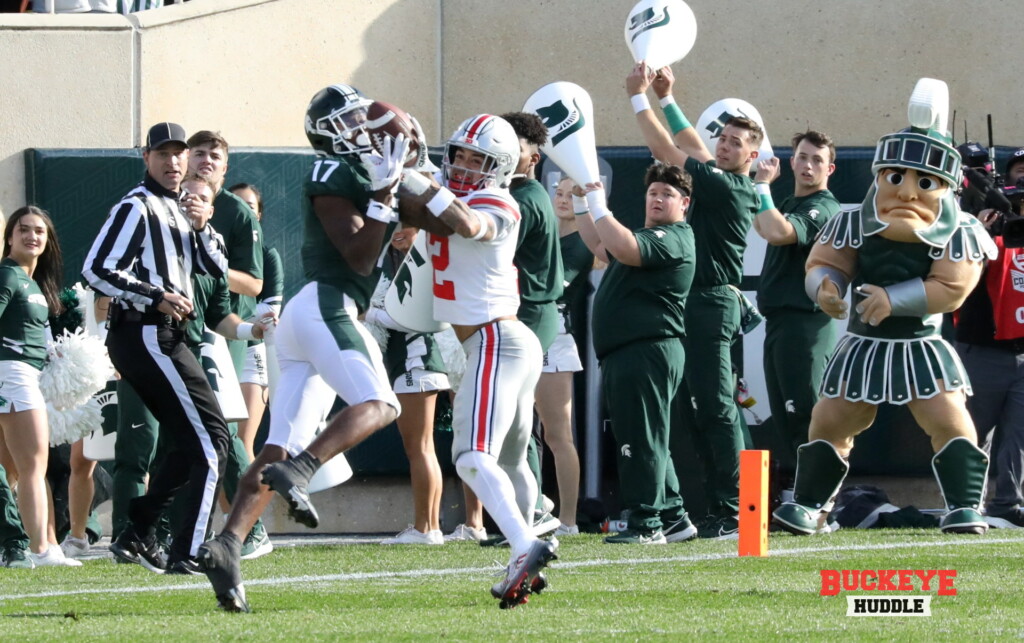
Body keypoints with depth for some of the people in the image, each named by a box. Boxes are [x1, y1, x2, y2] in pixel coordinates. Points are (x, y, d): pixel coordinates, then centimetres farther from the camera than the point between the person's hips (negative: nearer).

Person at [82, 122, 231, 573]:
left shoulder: (180, 210, 20)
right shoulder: (137, 207, -8)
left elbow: (217, 269, 17)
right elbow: (96, 269, -16)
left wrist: (201, 228, -1)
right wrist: (156, 298, -20)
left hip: (163, 338, 10)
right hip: (146, 334, -10)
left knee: (189, 445, 14)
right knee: (209, 438, -12)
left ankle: (137, 534, 15)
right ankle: (189, 551, -14)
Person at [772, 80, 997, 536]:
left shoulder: (956, 234, -10)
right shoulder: (852, 225, -2)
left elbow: (949, 288, -17)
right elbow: (824, 262, 0)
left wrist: (894, 298, -24)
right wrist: (825, 286, -25)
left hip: (922, 348, -2)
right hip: (863, 346, 2)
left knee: (948, 417, -15)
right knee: (829, 419, 5)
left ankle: (965, 507, -11)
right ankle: (809, 505, 17)